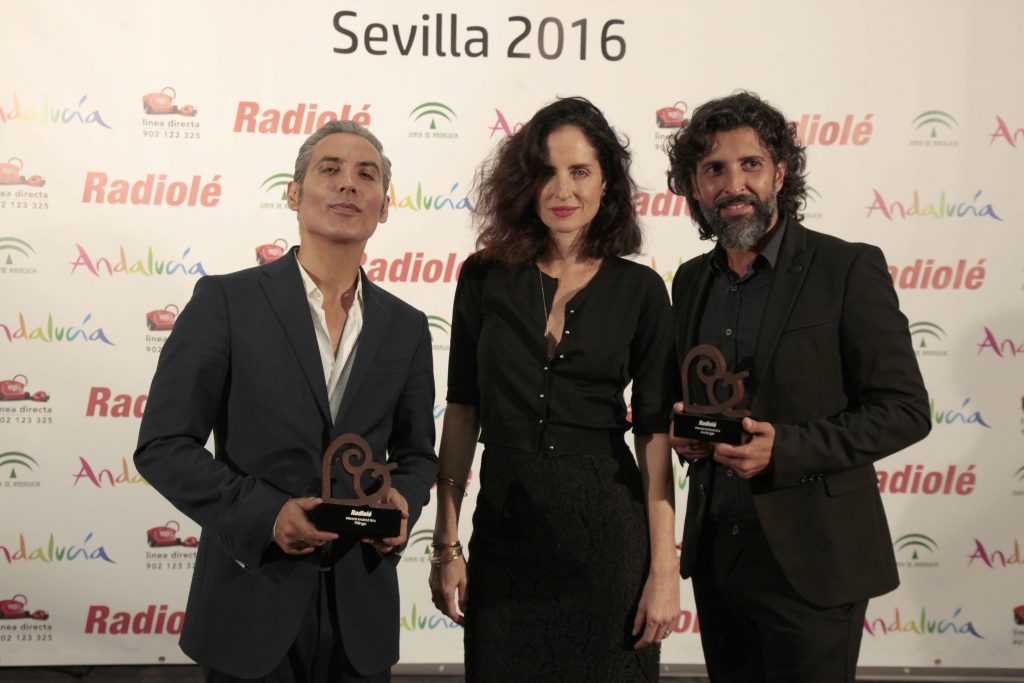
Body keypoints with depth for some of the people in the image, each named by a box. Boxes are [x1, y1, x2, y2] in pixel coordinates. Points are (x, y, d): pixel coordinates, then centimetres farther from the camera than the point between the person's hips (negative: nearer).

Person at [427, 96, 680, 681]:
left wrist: (664, 569, -7)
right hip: (504, 526, 1)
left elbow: (655, 434, -3)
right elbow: (462, 410, 3)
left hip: (607, 529, -1)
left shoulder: (640, 290, -2)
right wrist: (447, 543, 1)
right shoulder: (485, 278, 1)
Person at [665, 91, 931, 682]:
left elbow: (905, 410, -11)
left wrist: (783, 447, -22)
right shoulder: (691, 281, 8)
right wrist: (681, 428, -4)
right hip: (715, 550, 6)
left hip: (809, 559, -5)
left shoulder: (849, 269, -10)